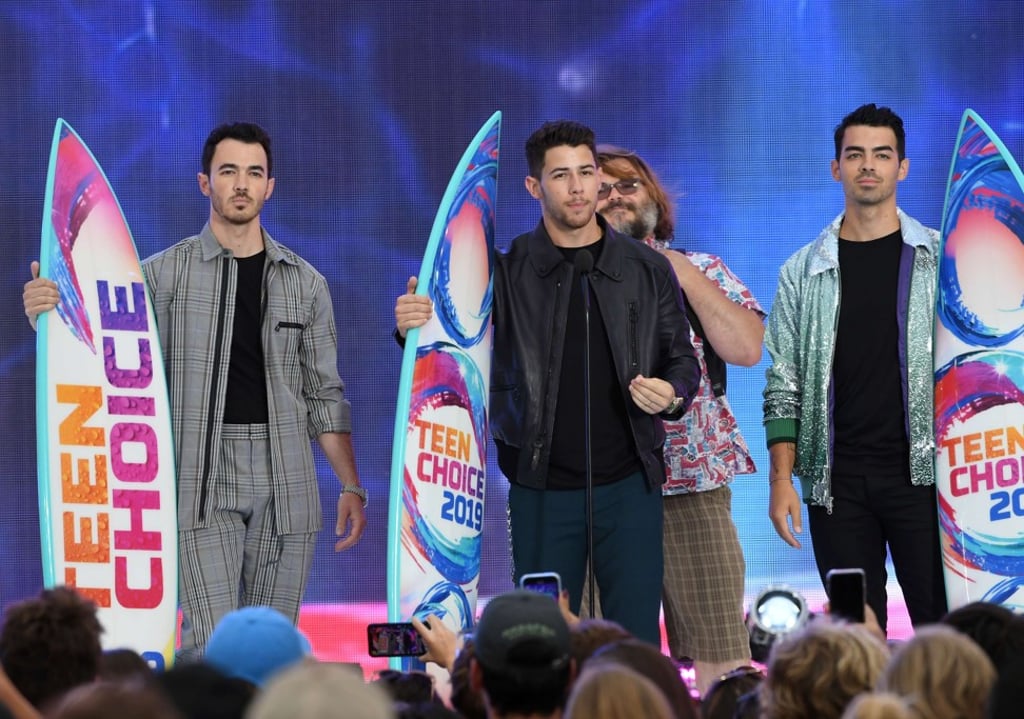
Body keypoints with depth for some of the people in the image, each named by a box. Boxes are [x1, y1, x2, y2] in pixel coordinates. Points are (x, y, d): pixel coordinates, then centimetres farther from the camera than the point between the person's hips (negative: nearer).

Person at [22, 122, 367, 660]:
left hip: (286, 489, 3)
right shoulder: (165, 273, 3)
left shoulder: (304, 283, 10)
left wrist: (351, 485, 7)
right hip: (204, 486, -3)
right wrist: (46, 313, -18)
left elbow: (324, 396, 13)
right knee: (211, 649, -12)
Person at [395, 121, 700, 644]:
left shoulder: (647, 270, 5)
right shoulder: (506, 271, 1)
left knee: (637, 640, 0)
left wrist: (672, 395, -12)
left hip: (629, 483, 1)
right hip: (543, 488, 0)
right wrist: (411, 327, -22)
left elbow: (683, 359, 11)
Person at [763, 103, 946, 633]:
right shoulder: (803, 271, 9)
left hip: (922, 470, -2)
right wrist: (782, 478, -2)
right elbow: (783, 386, 8)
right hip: (837, 482, 2)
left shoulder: (941, 260, 5)